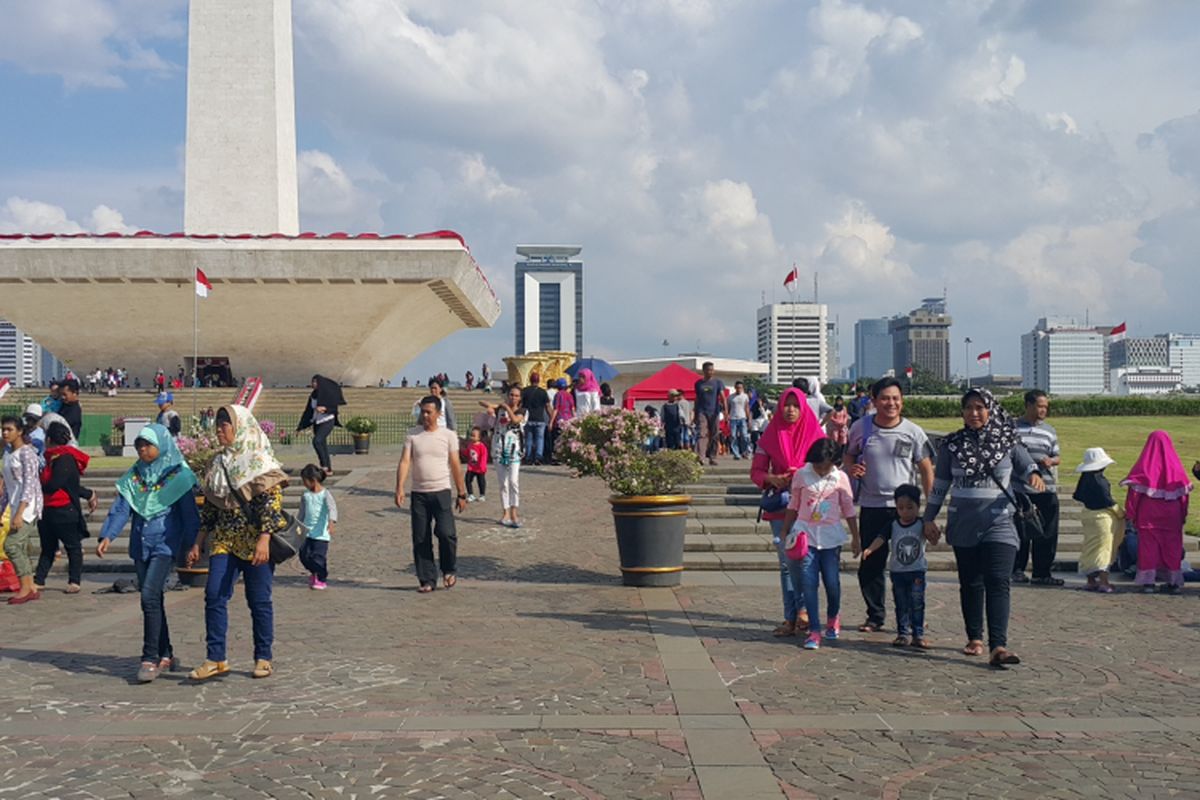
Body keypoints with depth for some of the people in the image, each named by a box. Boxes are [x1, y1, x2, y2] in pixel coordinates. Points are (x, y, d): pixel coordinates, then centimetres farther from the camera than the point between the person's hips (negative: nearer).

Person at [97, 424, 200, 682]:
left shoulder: (179, 476, -3)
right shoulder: (133, 476, 11)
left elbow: (189, 514, -2)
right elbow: (121, 508, 4)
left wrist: (191, 546, -5)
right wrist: (107, 535, -10)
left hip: (166, 544, -5)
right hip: (140, 545, 5)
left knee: (150, 595, -17)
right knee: (152, 600, 9)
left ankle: (150, 658, -12)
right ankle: (165, 655, 20)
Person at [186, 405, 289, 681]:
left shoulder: (260, 460, -6)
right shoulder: (219, 463, 14)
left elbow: (271, 501, -13)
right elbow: (209, 508, 17)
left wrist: (264, 540, -21)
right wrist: (198, 544, 13)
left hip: (255, 541, -6)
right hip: (224, 541, 6)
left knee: (259, 600, 2)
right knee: (214, 595, -6)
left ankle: (263, 658, 14)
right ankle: (215, 659, 0)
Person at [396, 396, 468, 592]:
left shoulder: (448, 435, 2)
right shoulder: (413, 435, 5)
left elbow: (455, 466, 4)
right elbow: (405, 462, -4)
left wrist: (462, 494, 3)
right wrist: (400, 487, -17)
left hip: (441, 491, -2)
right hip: (418, 493, 2)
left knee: (445, 532, -15)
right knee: (420, 539, 3)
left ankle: (449, 570, 10)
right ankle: (427, 580, 14)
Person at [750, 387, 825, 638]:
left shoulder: (814, 434, 3)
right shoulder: (770, 436, 7)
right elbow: (756, 471, 7)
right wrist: (772, 479, -14)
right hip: (780, 506, 2)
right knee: (786, 563, 3)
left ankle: (803, 608, -4)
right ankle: (790, 618, 7)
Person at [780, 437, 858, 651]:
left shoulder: (841, 478, -1)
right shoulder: (801, 475, -1)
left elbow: (848, 509, 6)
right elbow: (793, 506, 10)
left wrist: (855, 538, 7)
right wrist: (786, 533, 11)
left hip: (831, 536, 0)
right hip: (805, 535, 0)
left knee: (832, 581, 4)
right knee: (809, 583, -4)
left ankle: (833, 617, 32)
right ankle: (814, 630, 0)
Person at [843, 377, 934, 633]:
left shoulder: (913, 432, -3)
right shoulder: (861, 427, 1)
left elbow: (926, 470, 1)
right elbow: (848, 456, 16)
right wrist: (851, 468, -8)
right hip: (871, 507, 2)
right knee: (870, 564, 5)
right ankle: (875, 616, 20)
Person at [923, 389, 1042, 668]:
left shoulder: (1008, 442, 3)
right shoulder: (952, 445, 5)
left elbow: (1027, 467, 9)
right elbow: (940, 483, 11)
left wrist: (1034, 476, -16)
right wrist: (929, 518, 10)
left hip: (998, 523, -2)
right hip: (963, 526, 2)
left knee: (998, 582, -13)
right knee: (970, 583, 9)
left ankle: (998, 647, -20)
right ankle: (975, 638, 23)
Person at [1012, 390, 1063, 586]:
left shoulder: (1049, 430, 11)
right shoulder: (1013, 428, 3)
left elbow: (1058, 457, 12)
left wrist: (1050, 461, -8)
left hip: (1047, 489, 3)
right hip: (1020, 489, -3)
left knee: (1047, 533, 1)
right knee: (1021, 532, 1)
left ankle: (1042, 572, 10)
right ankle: (1018, 569, 14)